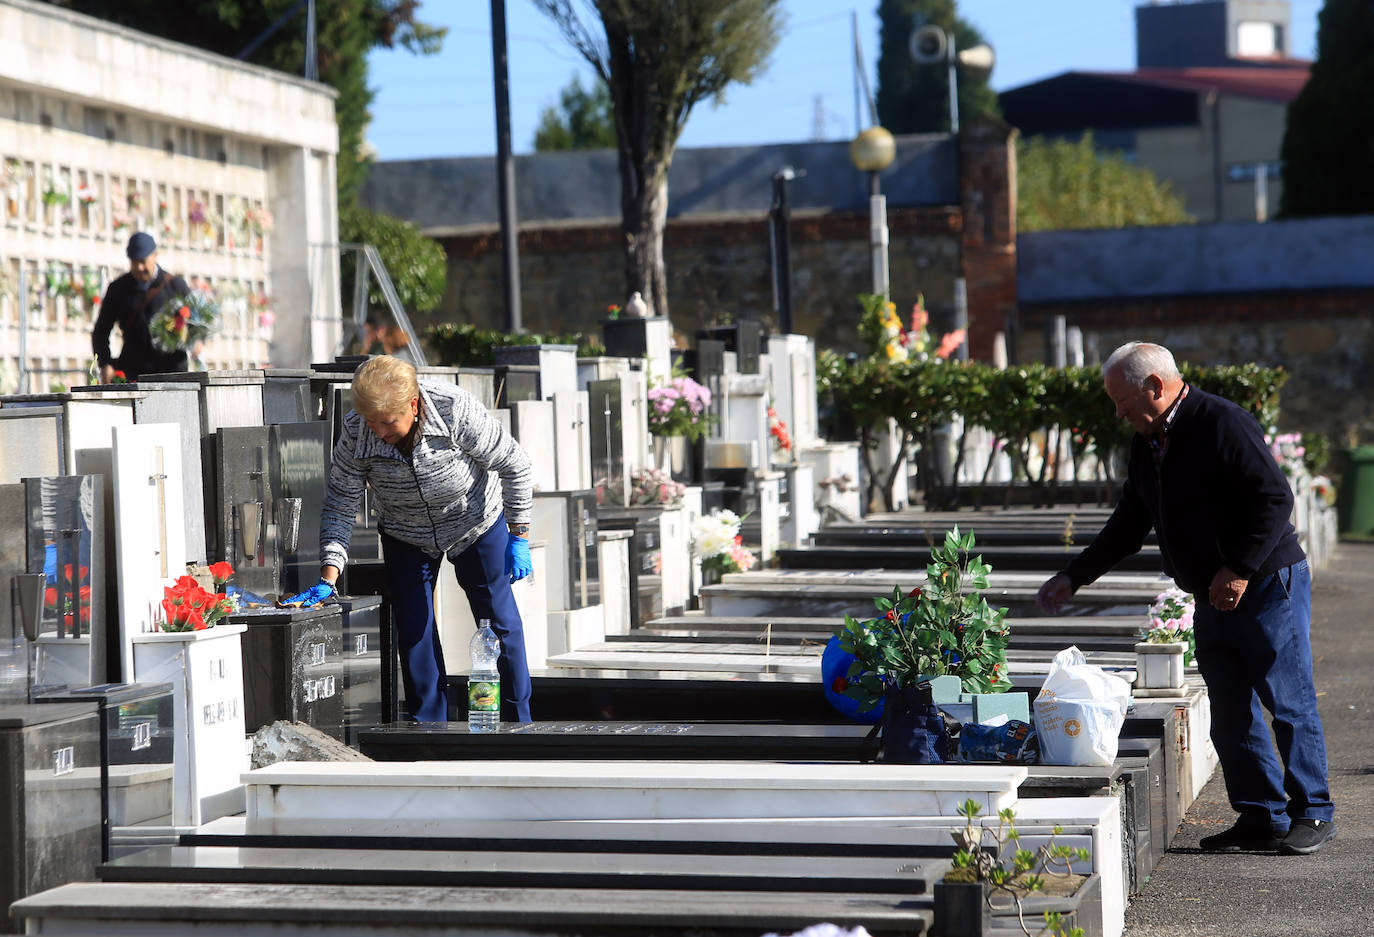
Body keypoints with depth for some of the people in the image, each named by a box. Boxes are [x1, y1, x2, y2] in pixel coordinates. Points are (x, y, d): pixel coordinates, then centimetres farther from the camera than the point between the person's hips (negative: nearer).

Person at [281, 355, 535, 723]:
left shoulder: (457, 410, -35)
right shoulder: (355, 431, -28)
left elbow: (513, 465, -20)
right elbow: (340, 503, -17)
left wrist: (519, 538, -17)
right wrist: (328, 578, -25)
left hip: (476, 526, -2)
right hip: (406, 538, 2)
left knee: (500, 623, 3)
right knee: (414, 634, -2)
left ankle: (518, 724, 17)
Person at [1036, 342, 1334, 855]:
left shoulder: (1222, 424, -16)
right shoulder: (1147, 444, 11)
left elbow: (1275, 499, -20)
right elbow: (1129, 524, 20)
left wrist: (1239, 569, -22)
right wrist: (1074, 577, 16)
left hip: (1268, 586, -9)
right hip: (1212, 600, 9)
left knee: (1289, 705, -2)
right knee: (1231, 715, 8)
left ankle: (1313, 814, 8)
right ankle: (1261, 818, 15)